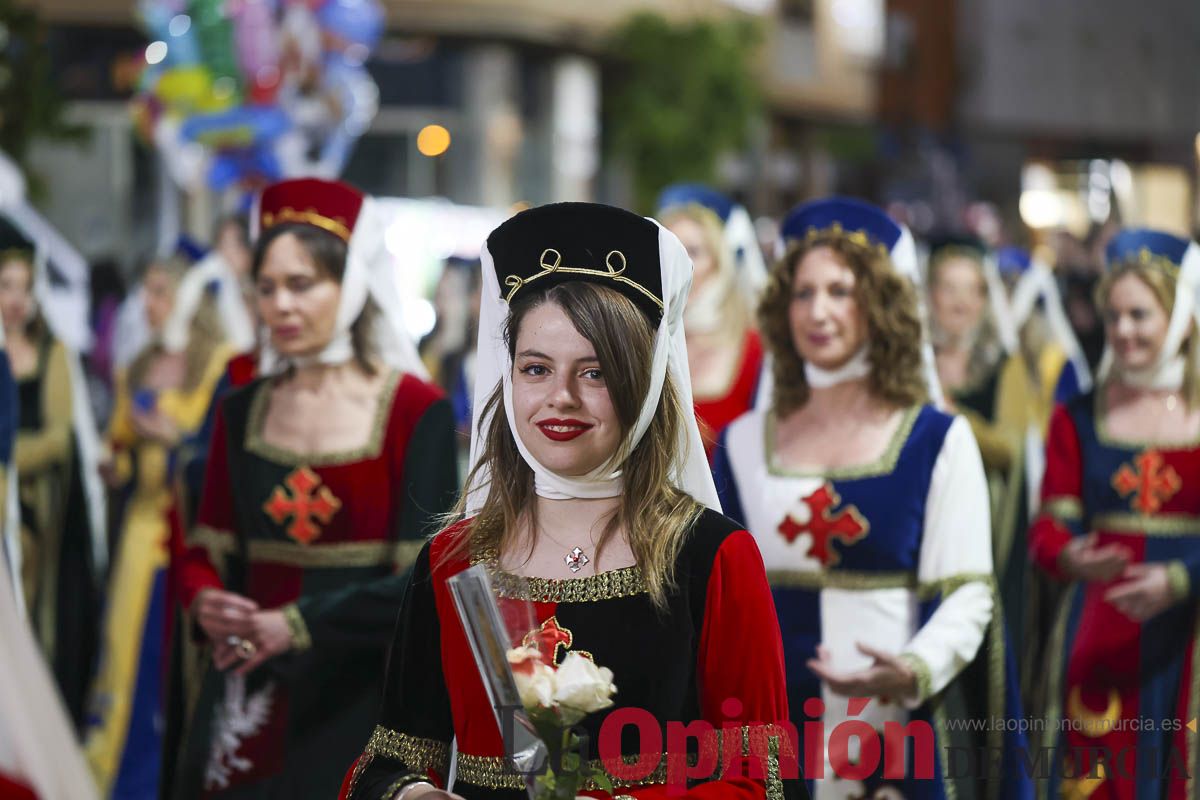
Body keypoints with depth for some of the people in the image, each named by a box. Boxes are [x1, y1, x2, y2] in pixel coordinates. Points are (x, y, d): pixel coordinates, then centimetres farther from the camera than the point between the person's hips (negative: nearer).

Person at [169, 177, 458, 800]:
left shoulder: (416, 411, -7)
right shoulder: (242, 413, 9)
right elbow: (208, 547, 11)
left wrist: (299, 625, -17)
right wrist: (203, 599, -11)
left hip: (355, 705, -4)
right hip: (246, 702, 4)